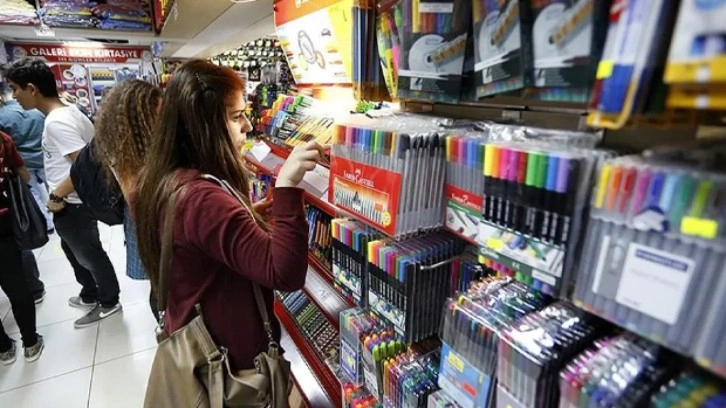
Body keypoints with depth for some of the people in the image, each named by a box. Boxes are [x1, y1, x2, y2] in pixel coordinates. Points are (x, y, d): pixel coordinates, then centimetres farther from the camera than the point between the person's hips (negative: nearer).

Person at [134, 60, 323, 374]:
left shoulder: (164, 182, -2)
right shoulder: (203, 198, -33)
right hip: (230, 357, -9)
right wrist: (287, 185, -46)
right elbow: (285, 273, -41)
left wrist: (245, 218, 2)